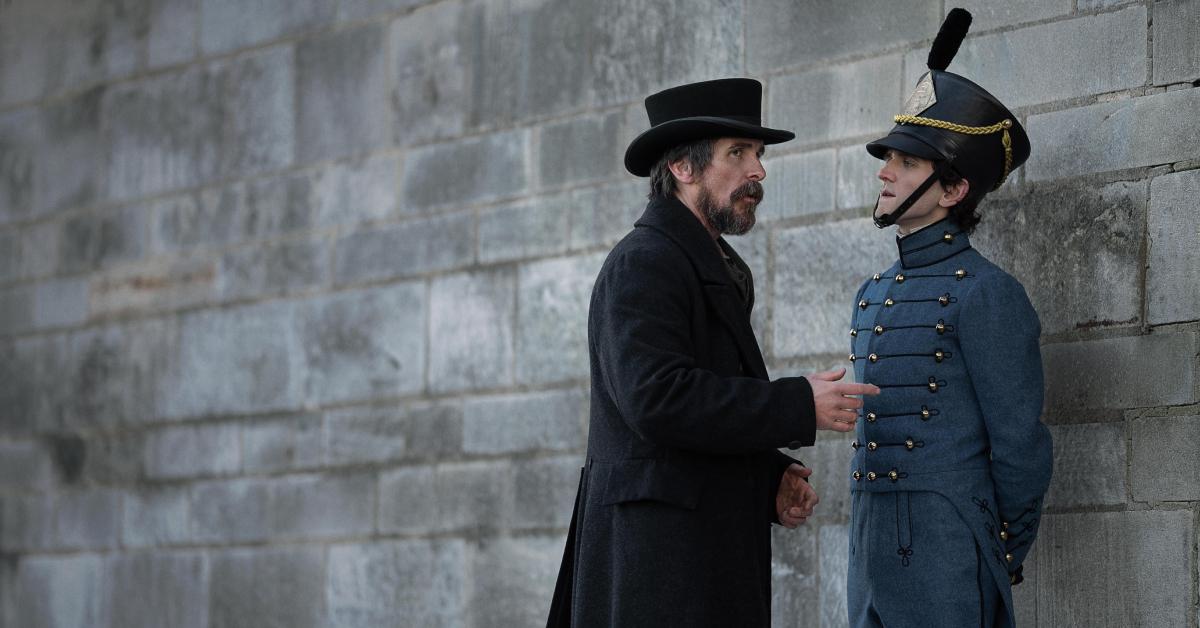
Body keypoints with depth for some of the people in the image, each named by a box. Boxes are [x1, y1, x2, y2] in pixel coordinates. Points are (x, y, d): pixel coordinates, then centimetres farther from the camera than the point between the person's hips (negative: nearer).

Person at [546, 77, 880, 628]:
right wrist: (799, 406, -18)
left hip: (712, 555, 9)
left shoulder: (716, 270, 22)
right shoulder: (643, 262, -9)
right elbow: (655, 397, -22)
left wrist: (773, 478, 8)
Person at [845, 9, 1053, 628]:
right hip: (869, 555, 8)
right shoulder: (874, 294, 16)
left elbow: (1021, 445, -8)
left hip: (947, 562, -8)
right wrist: (865, 548, 20)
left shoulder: (986, 293, -9)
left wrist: (1003, 561, -3)